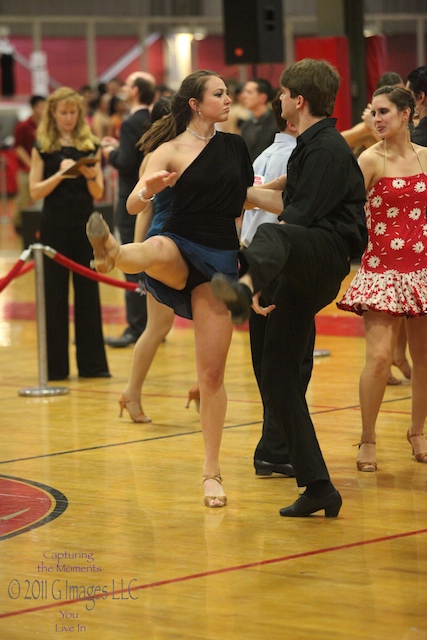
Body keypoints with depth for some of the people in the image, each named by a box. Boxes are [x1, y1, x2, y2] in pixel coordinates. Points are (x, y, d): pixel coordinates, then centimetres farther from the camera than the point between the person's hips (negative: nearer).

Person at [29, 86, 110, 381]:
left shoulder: (91, 146, 6)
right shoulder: (43, 147, 2)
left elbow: (98, 193, 4)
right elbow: (35, 191, -5)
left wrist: (90, 176, -16)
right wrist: (60, 174, -18)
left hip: (85, 226, 2)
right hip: (55, 227, -2)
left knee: (88, 291, 3)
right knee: (55, 294, 1)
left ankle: (92, 362, 9)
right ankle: (56, 365, 6)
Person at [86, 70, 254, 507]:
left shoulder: (234, 146, 10)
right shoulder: (171, 151, -4)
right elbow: (133, 205, -16)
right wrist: (150, 189, -36)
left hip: (220, 258, 2)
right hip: (181, 248, -2)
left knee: (212, 372, -1)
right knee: (158, 250, -42)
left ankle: (212, 472, 6)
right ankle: (111, 254, -73)